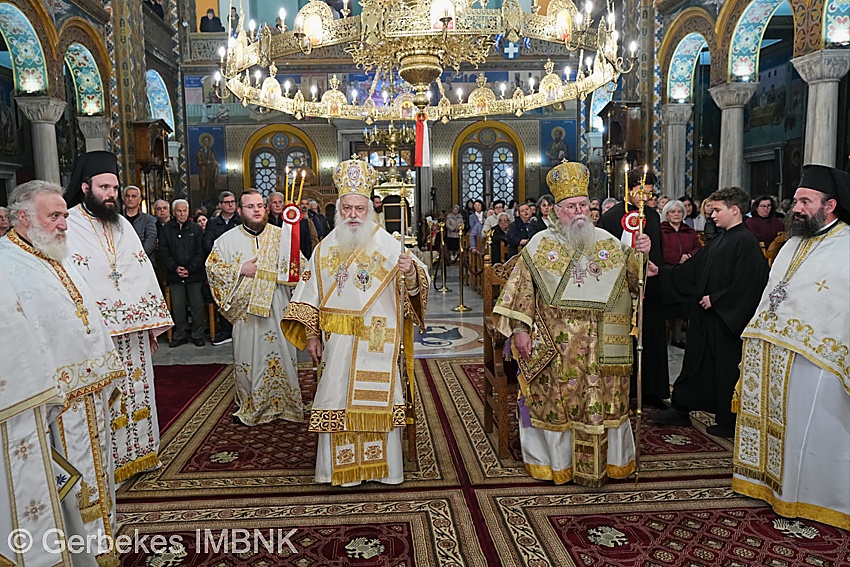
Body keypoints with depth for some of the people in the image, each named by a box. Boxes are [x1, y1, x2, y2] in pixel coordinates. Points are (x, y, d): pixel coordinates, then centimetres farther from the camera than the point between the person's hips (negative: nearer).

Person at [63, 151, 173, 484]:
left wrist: (153, 323, 8)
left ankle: (138, 454, 28)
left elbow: (144, 274, 12)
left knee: (136, 391, 14)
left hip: (133, 330, 6)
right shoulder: (68, 226, -5)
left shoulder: (122, 225, 13)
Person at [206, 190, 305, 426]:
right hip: (245, 308, 1)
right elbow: (212, 267, 4)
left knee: (281, 353, 4)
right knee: (248, 358, 8)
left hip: (277, 307, 0)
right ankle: (250, 407, 22)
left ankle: (285, 403, 19)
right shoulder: (228, 239, 6)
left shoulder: (282, 235, 4)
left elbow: (299, 267, 1)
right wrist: (240, 269, -9)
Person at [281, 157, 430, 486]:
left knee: (378, 400, 6)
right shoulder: (326, 249, 6)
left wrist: (411, 272, -31)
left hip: (378, 341, -2)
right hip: (338, 340, 2)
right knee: (338, 400, 7)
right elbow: (310, 295, 8)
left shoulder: (388, 245, -3)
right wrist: (311, 335, 3)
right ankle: (343, 467, 21)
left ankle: (381, 465, 22)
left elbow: (414, 286, -9)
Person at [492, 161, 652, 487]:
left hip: (600, 347, 3)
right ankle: (558, 460, 20)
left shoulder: (607, 242, 11)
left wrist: (640, 255, -6)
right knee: (558, 400, 5)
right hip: (556, 346, -2)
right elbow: (522, 288, -1)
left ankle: (602, 461, 23)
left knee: (602, 400, 7)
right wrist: (519, 328, -7)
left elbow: (632, 280, 12)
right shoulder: (541, 244, 2)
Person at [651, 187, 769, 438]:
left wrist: (715, 300, -17)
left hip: (727, 320, -9)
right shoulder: (718, 242, 12)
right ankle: (680, 410, 26)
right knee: (695, 364, 15)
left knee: (726, 369, 3)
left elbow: (746, 284, -21)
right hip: (706, 317, 9)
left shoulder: (746, 242, -14)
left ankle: (728, 423, 18)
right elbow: (692, 270, 14)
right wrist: (661, 273, 9)